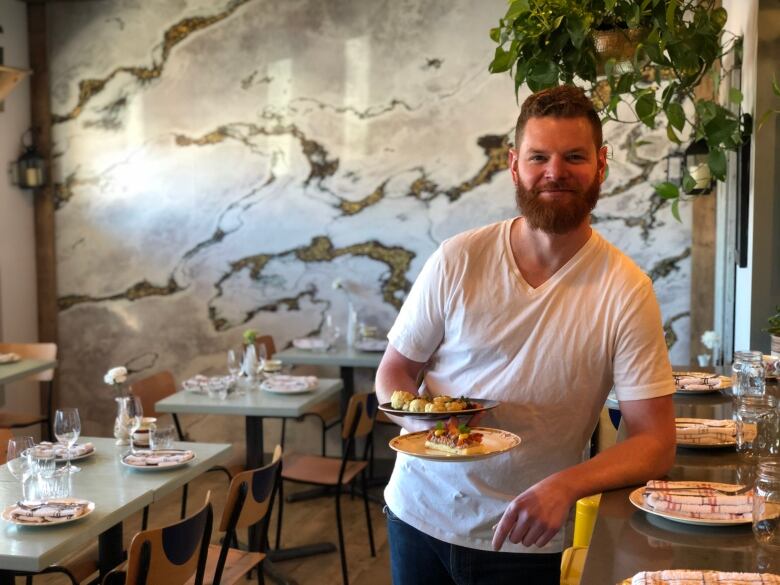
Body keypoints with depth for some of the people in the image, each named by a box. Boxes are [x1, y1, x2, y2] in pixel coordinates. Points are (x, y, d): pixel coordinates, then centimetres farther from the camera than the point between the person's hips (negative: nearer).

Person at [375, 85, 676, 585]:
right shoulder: (457, 260, -8)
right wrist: (418, 416, -20)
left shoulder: (626, 290, -12)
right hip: (420, 512, 2)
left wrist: (565, 486, -28)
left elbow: (656, 444, -12)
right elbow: (394, 371, 2)